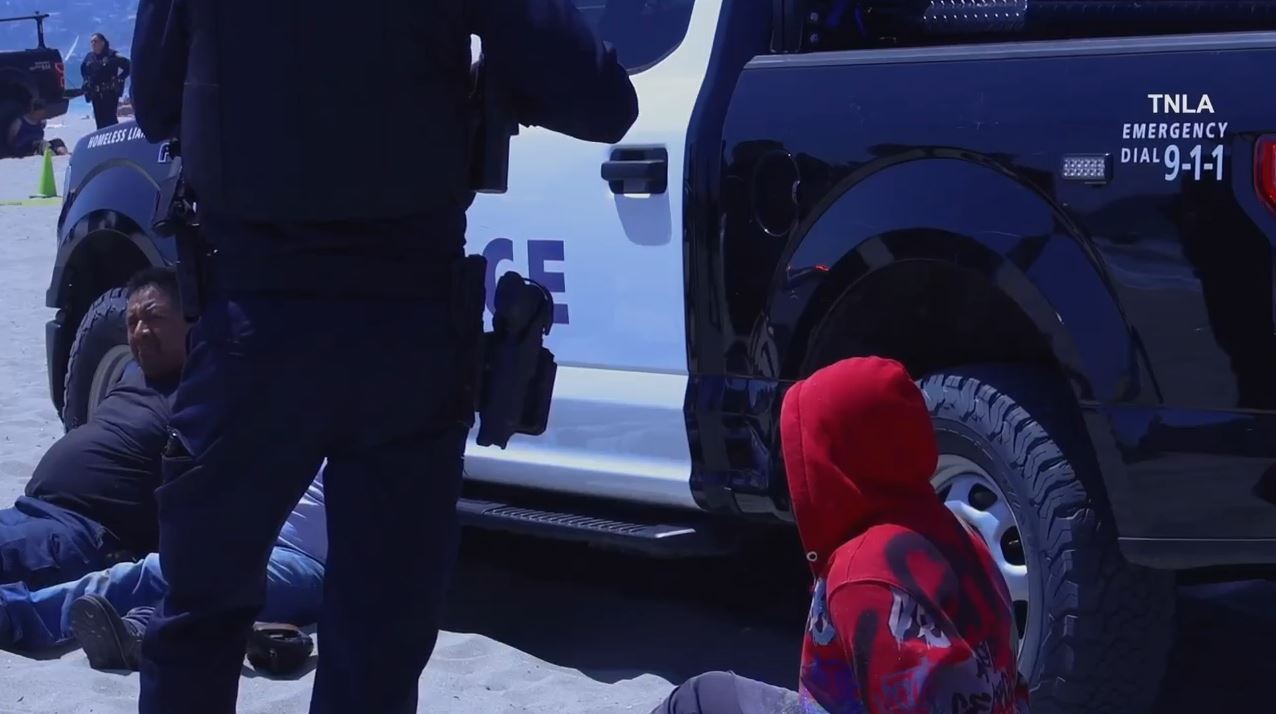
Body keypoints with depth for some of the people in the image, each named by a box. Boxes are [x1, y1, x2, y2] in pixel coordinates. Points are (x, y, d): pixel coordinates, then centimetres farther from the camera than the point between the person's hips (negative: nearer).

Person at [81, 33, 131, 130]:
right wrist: (87, 80, 15)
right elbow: (83, 70, 30)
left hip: (110, 93, -5)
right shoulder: (89, 57, 9)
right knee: (100, 120, 5)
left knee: (110, 119, -10)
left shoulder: (112, 55, -7)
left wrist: (119, 79, -8)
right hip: (96, 95, 5)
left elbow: (128, 66, -6)